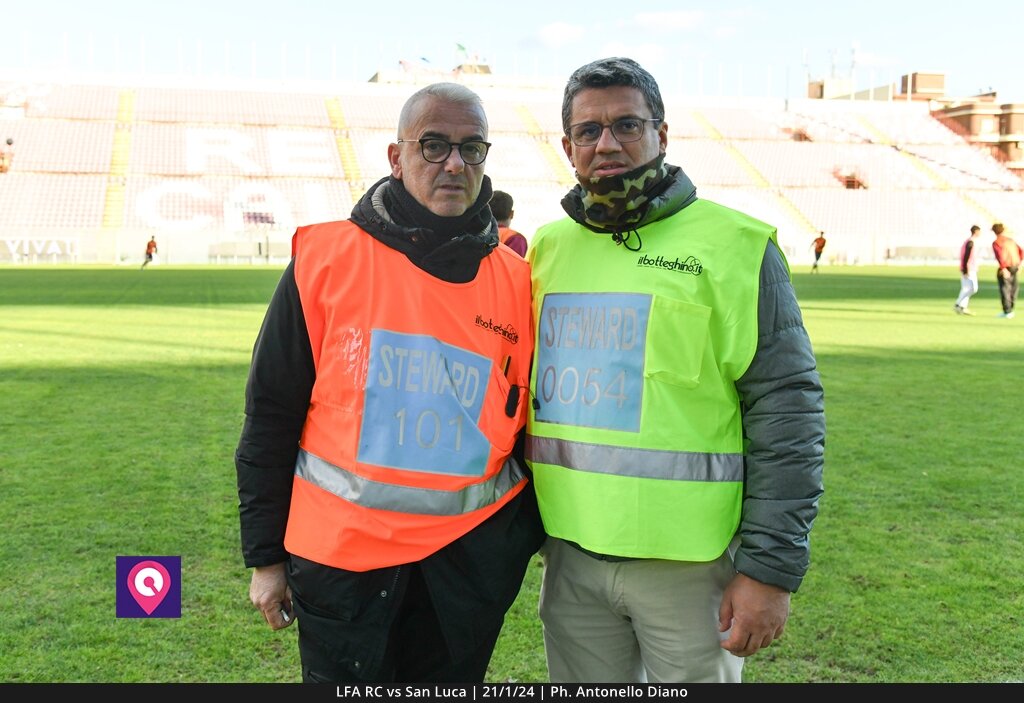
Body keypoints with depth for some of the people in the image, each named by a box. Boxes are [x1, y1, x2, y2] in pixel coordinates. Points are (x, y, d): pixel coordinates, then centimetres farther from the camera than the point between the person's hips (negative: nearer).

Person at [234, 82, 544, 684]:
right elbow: (272, 415, 0)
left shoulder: (516, 280, 1)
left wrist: (533, 537, 8)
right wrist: (266, 555, 0)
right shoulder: (324, 257, -4)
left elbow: (531, 429, 10)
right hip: (342, 549, -2)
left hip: (472, 556, 2)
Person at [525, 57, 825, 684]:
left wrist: (772, 567, -12)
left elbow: (788, 412, -9)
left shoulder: (734, 245, -7)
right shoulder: (548, 247, 8)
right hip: (570, 553, 5)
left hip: (689, 561, -4)